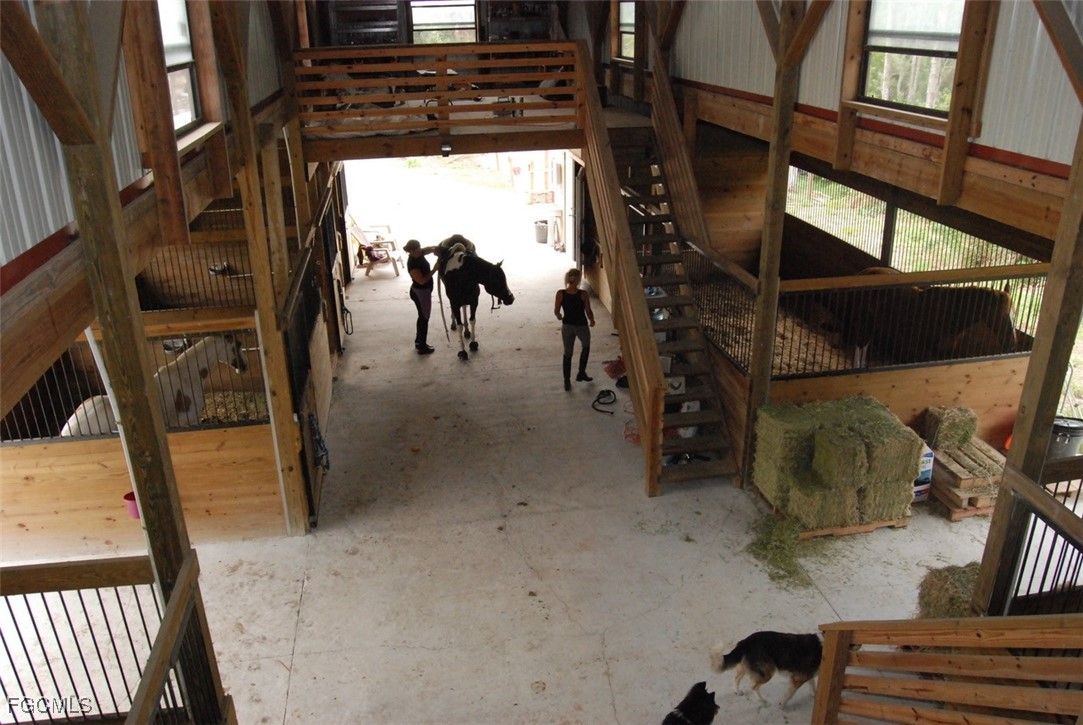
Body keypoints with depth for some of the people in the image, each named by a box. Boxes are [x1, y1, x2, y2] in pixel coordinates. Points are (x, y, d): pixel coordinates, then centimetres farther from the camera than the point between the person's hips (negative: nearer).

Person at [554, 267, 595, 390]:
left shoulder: (560, 294, -13)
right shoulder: (584, 294, -19)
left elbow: (556, 311, -5)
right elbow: (588, 312, -12)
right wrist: (592, 320, 9)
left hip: (567, 326, 2)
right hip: (582, 326, -2)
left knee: (567, 353, 15)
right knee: (585, 347, 27)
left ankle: (567, 381, 18)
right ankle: (581, 374, 30)